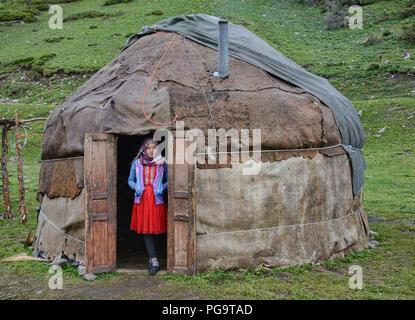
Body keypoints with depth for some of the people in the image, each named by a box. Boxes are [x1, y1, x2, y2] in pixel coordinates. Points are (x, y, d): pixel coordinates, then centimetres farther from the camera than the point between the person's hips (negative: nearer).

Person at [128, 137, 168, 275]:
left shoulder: (162, 163, 5)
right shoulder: (137, 163, 6)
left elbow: (167, 181, 14)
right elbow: (130, 180, 15)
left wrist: (163, 187, -6)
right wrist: (136, 187, -5)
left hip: (156, 200, 0)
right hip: (141, 200, 0)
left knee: (154, 229, 3)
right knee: (146, 230, -4)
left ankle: (151, 258, 19)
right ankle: (154, 261, 0)